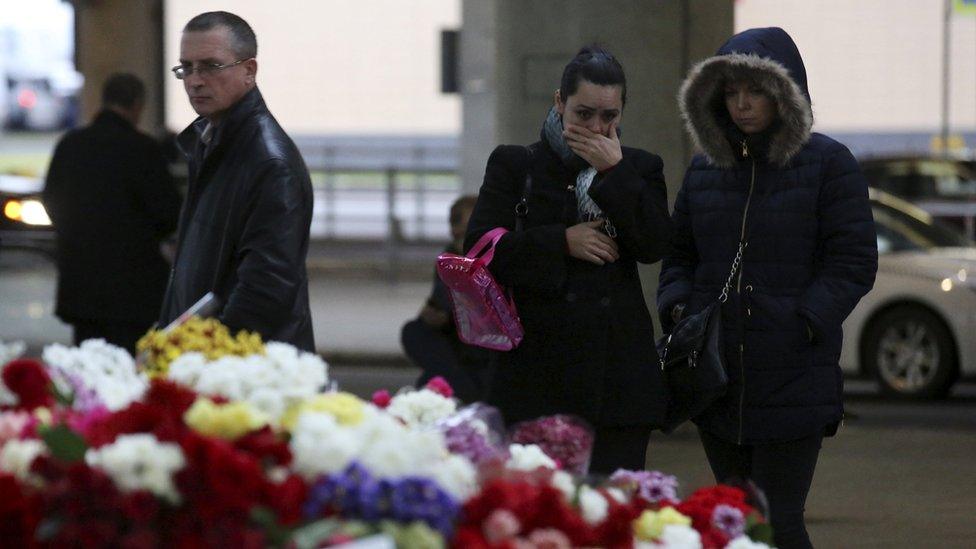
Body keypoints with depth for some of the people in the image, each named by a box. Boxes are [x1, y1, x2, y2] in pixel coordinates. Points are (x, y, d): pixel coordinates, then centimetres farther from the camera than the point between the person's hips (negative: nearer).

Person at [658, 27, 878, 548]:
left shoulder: (828, 164, -3)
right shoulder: (706, 169, 12)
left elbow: (854, 263, -7)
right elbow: (679, 255, 20)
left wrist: (802, 324, -17)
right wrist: (677, 307, 0)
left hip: (794, 379, -5)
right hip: (717, 378, 5)